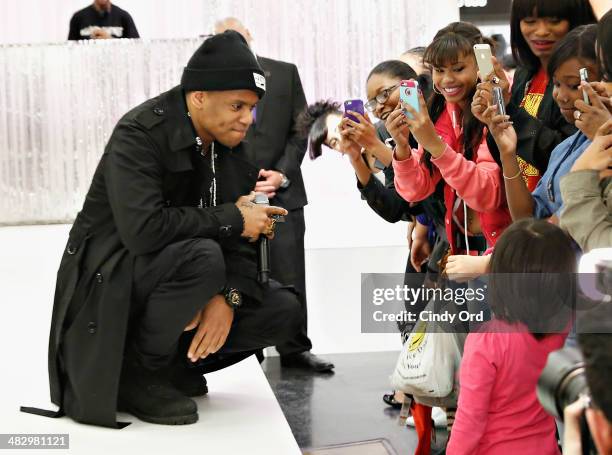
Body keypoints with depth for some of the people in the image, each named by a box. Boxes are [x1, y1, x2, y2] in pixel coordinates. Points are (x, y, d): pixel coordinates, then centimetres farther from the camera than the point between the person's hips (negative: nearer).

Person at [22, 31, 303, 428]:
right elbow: (142, 228, -36)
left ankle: (175, 363, 7)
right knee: (201, 256, -36)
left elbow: (240, 236, 0)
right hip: (109, 282, -7)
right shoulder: (140, 134, -21)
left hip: (171, 276, 7)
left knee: (284, 311, -6)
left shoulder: (228, 143, 1)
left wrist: (229, 295, -20)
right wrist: (231, 218, -26)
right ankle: (136, 373, -14)